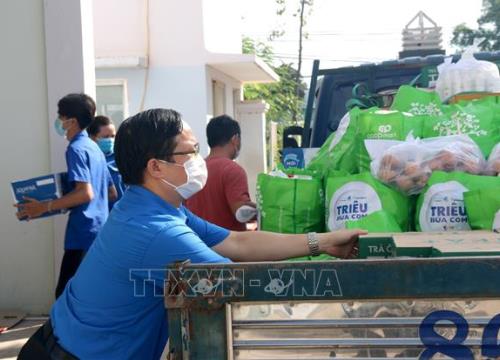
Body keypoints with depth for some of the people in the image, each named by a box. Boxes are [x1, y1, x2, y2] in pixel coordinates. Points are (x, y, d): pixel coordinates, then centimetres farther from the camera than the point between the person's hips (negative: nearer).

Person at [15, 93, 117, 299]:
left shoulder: (76, 149, -12)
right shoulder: (94, 148, 16)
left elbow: (86, 193, -23)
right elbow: (112, 193, 21)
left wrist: (44, 207, -18)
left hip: (83, 235, -10)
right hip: (100, 232, 10)